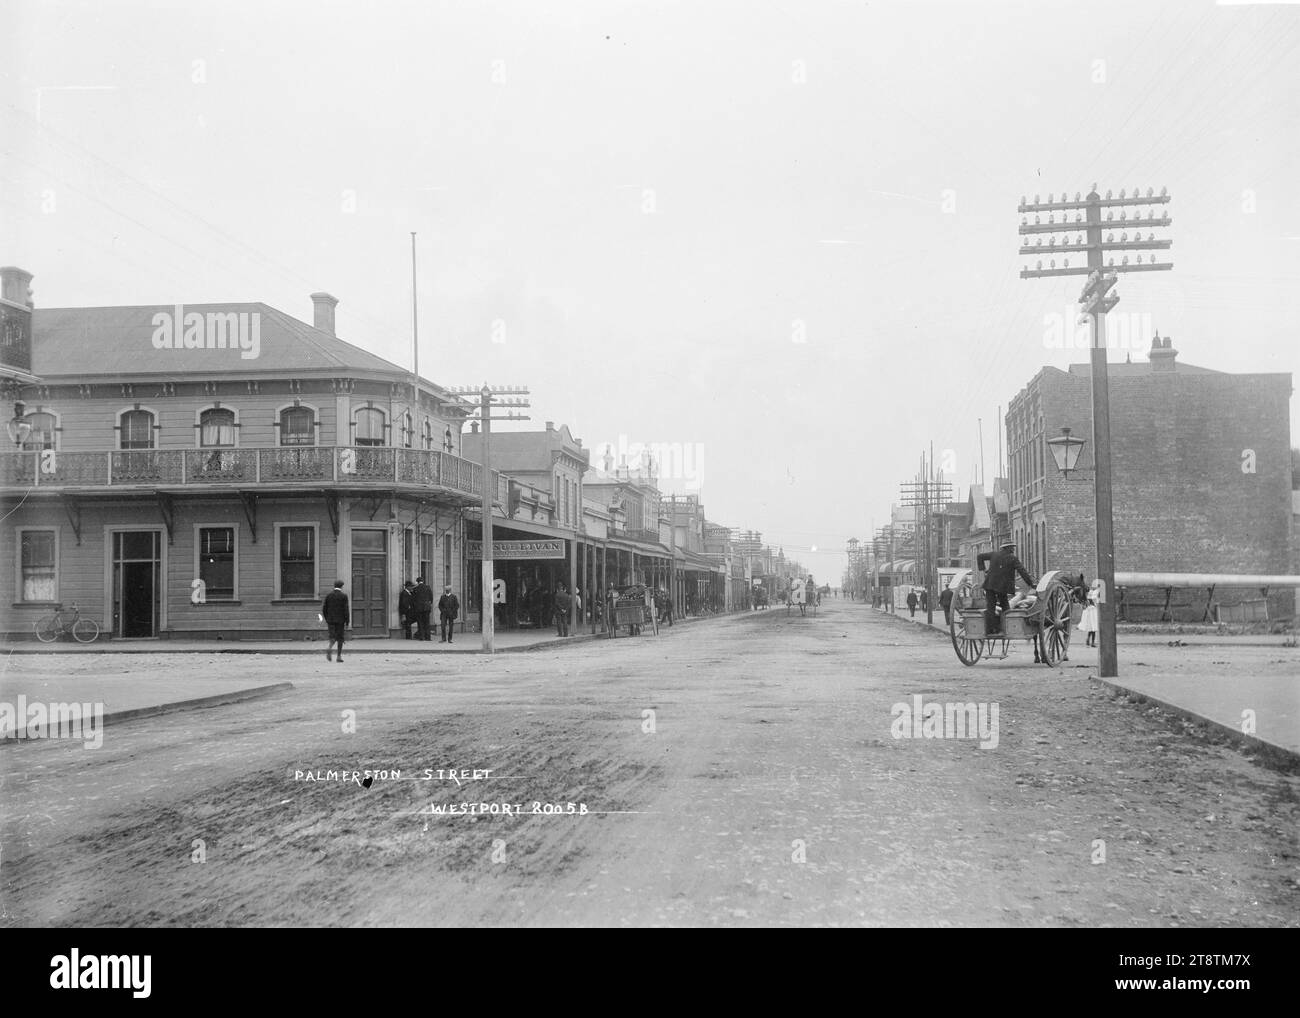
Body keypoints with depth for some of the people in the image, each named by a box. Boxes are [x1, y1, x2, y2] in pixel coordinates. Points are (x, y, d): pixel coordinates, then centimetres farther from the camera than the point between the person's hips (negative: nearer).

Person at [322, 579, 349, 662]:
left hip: (330, 620, 2)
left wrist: (326, 619, 15)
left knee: (332, 637, 7)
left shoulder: (328, 595, 4)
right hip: (340, 620, -2)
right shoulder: (344, 596, -6)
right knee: (340, 638, 6)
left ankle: (329, 646, -24)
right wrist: (347, 621, -3)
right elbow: (346, 609, -9)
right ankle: (339, 656, 6)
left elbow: (324, 609, 5)